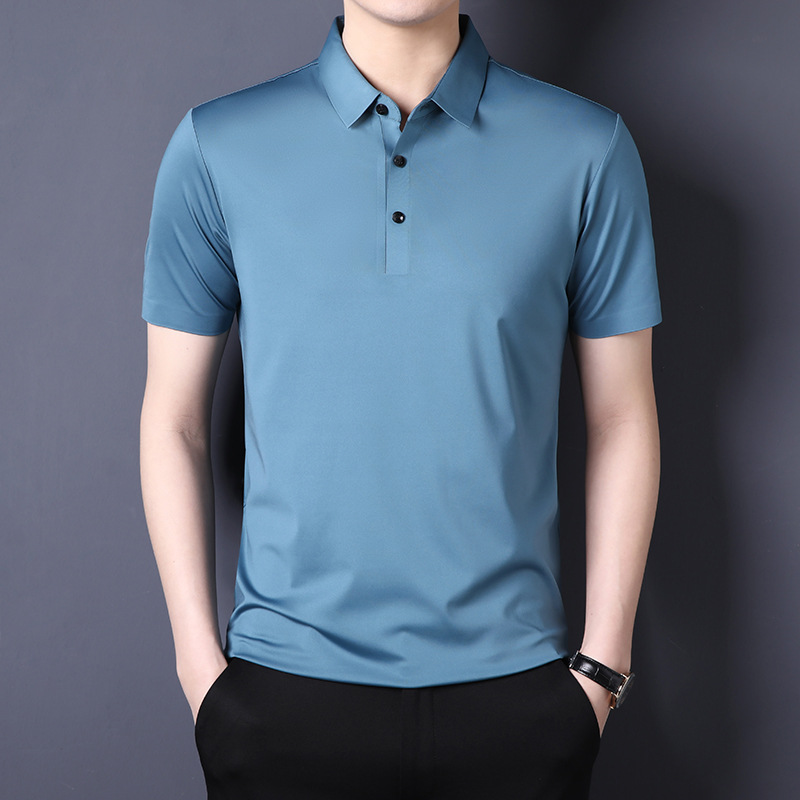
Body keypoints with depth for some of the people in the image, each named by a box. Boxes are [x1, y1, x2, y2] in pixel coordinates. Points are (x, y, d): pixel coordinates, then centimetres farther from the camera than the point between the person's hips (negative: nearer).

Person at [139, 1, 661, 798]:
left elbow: (621, 418, 2)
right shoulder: (217, 148, -2)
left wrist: (603, 665, 2)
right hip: (287, 683, 0)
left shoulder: (587, 149, -3)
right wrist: (199, 660, 0)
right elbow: (173, 418, 2)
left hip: (511, 678, 1)